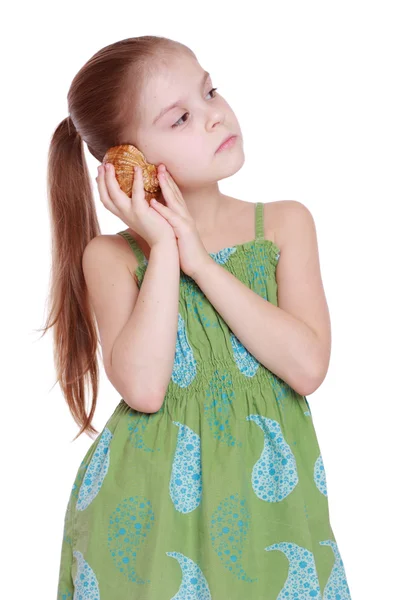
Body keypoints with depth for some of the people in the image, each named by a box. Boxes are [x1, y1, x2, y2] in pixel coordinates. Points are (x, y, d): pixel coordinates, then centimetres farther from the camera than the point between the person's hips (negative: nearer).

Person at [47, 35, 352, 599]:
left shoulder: (285, 223, 0)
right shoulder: (112, 254, -5)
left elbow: (308, 366, -13)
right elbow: (143, 388, -19)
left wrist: (199, 259, -15)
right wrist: (165, 249, -16)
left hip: (264, 490, 2)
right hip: (151, 497, -1)